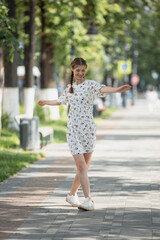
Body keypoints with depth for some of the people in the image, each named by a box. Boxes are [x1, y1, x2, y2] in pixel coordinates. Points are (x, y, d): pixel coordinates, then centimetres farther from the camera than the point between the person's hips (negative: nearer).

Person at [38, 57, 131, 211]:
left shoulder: (90, 85, -4)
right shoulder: (70, 88, 11)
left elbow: (103, 89, -27)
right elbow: (60, 101, 33)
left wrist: (118, 90, -47)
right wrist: (46, 103, 48)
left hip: (88, 129, -2)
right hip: (73, 130, 2)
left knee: (84, 166, 7)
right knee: (81, 165, -10)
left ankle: (72, 194, 27)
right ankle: (88, 200, -15)